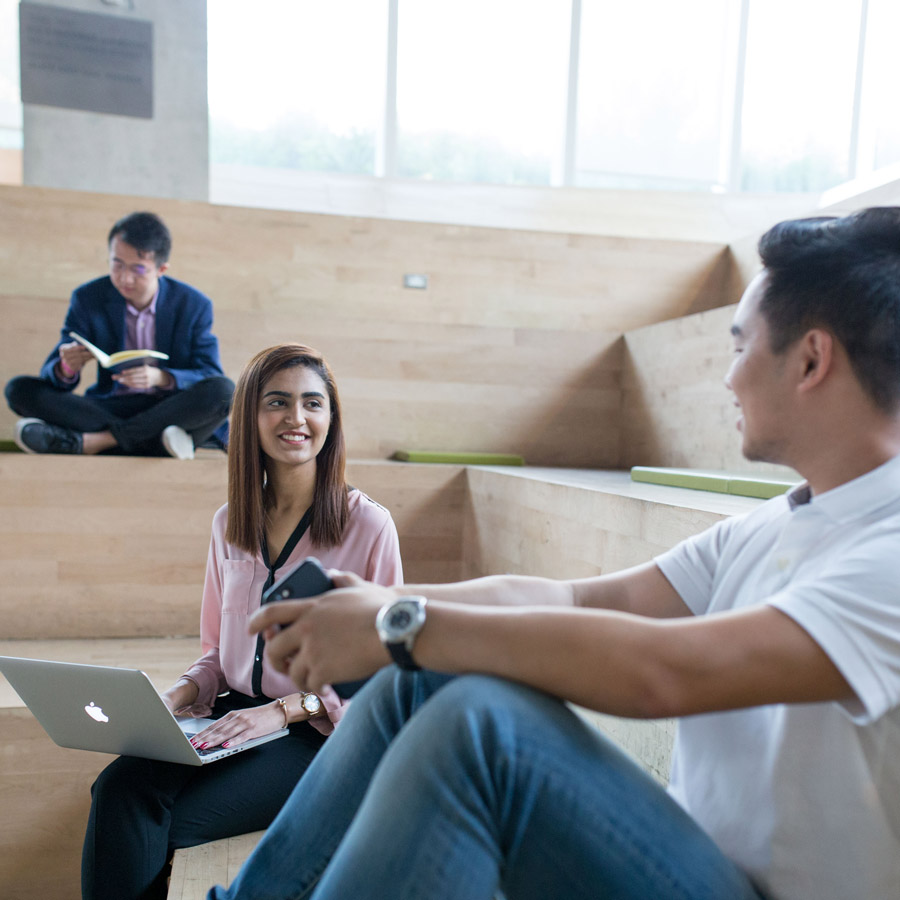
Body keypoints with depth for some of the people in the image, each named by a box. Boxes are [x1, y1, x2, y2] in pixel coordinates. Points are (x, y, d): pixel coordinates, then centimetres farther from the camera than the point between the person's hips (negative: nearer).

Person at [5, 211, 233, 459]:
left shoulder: (194, 305, -2)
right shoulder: (88, 299, 1)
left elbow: (210, 375, -8)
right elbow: (52, 373, -1)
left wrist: (162, 378, -29)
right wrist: (67, 369, -28)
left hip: (171, 410, -1)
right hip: (109, 407, 2)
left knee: (224, 390, -31)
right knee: (20, 389, -17)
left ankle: (95, 440, -27)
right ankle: (151, 440, -28)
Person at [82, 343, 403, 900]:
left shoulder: (369, 525, -7)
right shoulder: (230, 525, 10)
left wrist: (284, 708, -16)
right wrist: (176, 698, -2)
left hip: (318, 732, -4)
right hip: (233, 716, 5)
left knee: (155, 822, -21)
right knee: (119, 787, -23)